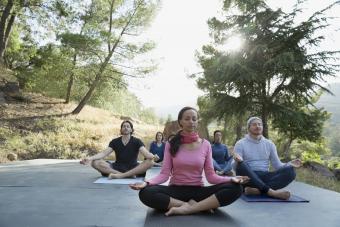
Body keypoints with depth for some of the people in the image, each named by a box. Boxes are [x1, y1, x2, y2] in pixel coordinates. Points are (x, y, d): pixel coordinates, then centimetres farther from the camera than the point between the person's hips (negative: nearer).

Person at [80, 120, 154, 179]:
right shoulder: (115, 142, 7)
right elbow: (104, 153, -5)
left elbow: (145, 153, -16)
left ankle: (120, 175, -36)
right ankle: (128, 175, -30)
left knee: (150, 162, -30)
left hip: (133, 168, -2)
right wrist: (90, 158, -24)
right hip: (117, 167, 2)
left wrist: (151, 156, -42)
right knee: (95, 163, -21)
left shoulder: (137, 141, 0)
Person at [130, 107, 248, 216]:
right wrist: (147, 183, -23)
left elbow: (210, 175, -1)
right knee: (145, 193, -32)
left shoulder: (205, 144, 2)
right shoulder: (171, 144, 1)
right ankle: (197, 205, -21)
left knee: (235, 188, -24)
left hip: (198, 191, 1)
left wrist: (231, 179, -19)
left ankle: (186, 209, -24)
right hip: (175, 190, 0)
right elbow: (165, 173, -4)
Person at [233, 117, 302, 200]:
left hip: (264, 177, 4)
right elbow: (235, 167, -7)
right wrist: (238, 161, -31)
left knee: (290, 171, -20)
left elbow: (277, 165, 11)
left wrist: (289, 164, -9)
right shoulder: (240, 144, 2)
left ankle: (257, 190, -33)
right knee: (241, 165, -36)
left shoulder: (269, 144, 14)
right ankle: (271, 191, -36)